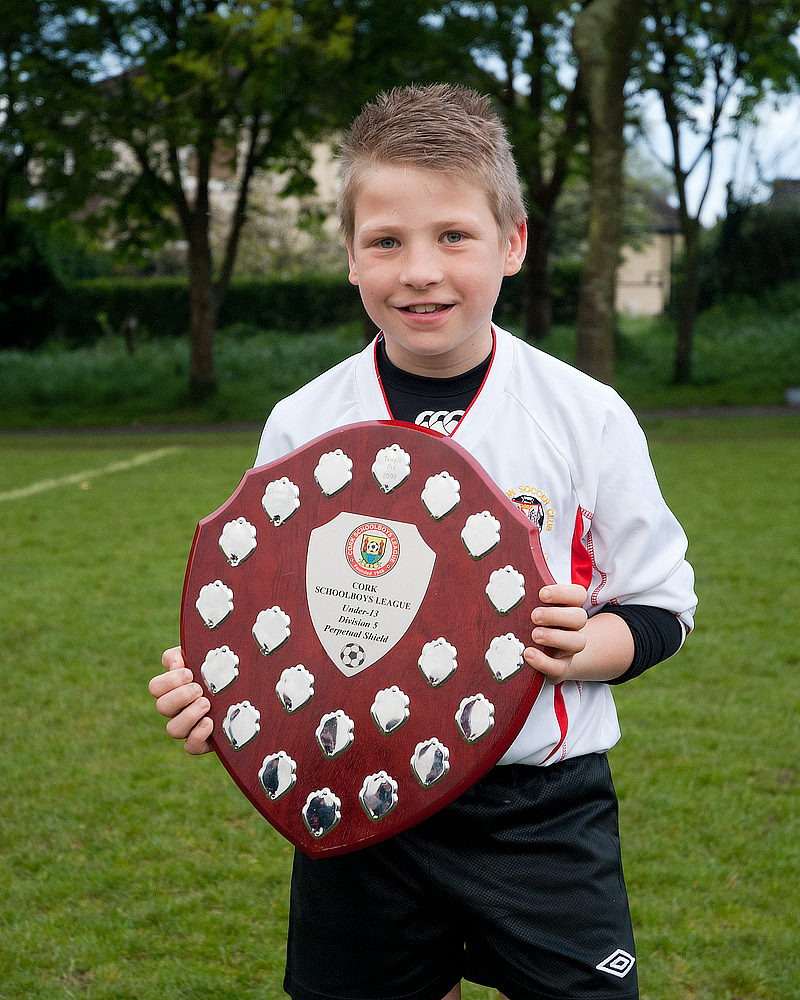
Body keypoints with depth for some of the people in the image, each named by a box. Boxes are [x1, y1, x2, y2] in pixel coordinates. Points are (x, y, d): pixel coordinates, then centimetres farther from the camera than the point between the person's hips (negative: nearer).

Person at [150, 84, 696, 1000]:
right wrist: (211, 687, -12)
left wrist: (588, 647, -17)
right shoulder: (300, 426, -1)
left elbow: (661, 603, 3)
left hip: (540, 810, -1)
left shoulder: (588, 416, -5)